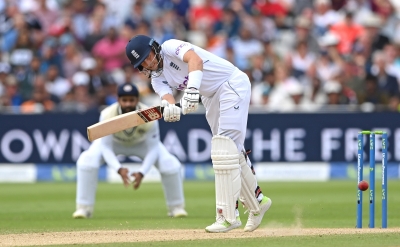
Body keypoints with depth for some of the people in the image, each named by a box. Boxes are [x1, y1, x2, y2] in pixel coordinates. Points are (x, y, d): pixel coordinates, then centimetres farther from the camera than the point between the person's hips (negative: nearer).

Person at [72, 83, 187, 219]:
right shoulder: (107, 115, -36)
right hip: (113, 141, 0)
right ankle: (84, 208, -13)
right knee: (86, 160, -28)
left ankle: (176, 207, 4)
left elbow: (153, 148, -26)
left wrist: (142, 172, -39)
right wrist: (119, 169, -46)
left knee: (171, 165, -20)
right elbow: (106, 147, -30)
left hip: (143, 143, 1)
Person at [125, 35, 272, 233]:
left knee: (224, 148, -17)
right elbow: (166, 96, -16)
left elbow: (195, 59, -36)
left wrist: (192, 88, -53)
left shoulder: (171, 47, -15)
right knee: (233, 152, 15)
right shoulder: (157, 78, 4)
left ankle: (228, 216, -21)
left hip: (233, 84, -9)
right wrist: (170, 107, -41)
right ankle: (257, 202, 33)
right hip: (211, 97, 9)